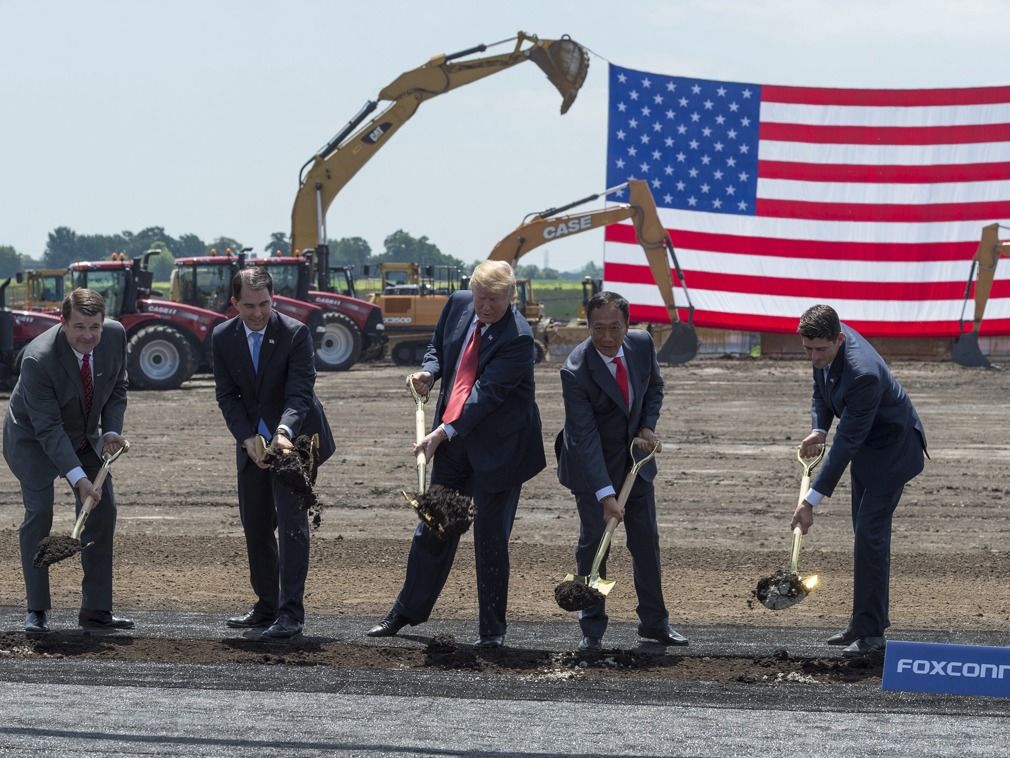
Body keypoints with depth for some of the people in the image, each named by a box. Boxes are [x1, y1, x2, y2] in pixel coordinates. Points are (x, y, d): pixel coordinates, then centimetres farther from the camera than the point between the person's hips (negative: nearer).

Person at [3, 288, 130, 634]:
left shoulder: (115, 335, -18)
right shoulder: (38, 358, -35)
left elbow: (117, 388, 1)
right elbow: (47, 427, -33)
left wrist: (112, 431, -15)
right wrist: (77, 477, -39)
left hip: (85, 437, 6)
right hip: (33, 438, -6)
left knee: (102, 512, 0)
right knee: (38, 512, -18)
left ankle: (96, 610, 7)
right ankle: (36, 611, -11)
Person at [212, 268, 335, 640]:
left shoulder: (295, 333, -16)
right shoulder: (223, 337, -4)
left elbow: (300, 393, -21)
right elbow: (227, 395, -2)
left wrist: (284, 433, -38)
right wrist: (248, 439, -15)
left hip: (294, 440, -5)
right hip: (252, 441, 5)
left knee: (291, 522, -12)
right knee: (255, 525, 10)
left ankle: (291, 613, -14)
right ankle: (267, 606, 22)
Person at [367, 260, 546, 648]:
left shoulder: (517, 337, -21)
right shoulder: (458, 304, -1)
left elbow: (486, 394, -25)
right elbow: (438, 346, 17)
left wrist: (442, 434, -28)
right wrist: (429, 372, -5)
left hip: (496, 446, -6)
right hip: (451, 440, 6)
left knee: (490, 537, 0)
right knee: (433, 528, 14)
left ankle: (492, 629, 10)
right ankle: (407, 611, 26)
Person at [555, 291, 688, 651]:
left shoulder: (642, 344, -12)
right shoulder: (576, 370, -28)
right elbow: (585, 438, -30)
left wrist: (647, 426, -8)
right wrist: (606, 495, -35)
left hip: (635, 455, 5)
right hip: (593, 461, -5)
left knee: (646, 539, 9)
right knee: (593, 540, -7)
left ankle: (654, 621, 21)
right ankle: (592, 629, 2)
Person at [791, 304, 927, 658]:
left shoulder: (863, 374, -37)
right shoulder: (829, 344, -10)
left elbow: (847, 442, -35)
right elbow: (822, 390, 11)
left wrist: (812, 499, -34)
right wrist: (819, 430, -10)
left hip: (891, 450, -9)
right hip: (867, 446, 9)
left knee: (870, 533, -14)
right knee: (865, 533, 14)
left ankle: (870, 631, -11)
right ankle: (868, 621, 23)